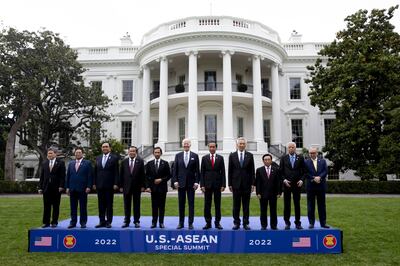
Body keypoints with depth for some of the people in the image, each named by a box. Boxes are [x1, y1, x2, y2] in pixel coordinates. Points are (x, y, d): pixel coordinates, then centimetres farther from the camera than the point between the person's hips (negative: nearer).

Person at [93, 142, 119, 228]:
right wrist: (94, 183, 6)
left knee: (109, 204, 3)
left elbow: (116, 172, -5)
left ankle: (108, 222, 9)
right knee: (101, 204, 8)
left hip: (109, 185, -4)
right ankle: (102, 221, 15)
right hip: (100, 185, 4)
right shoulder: (98, 158, 13)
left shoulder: (114, 158, -1)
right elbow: (95, 172, 13)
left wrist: (115, 184, -11)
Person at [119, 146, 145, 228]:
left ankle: (136, 221, 14)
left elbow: (142, 174, -1)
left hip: (137, 186, -1)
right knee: (127, 205, 7)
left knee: (136, 205, 6)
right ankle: (126, 221, 16)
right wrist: (121, 186, 0)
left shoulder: (140, 161, 0)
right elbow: (121, 174, 5)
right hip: (126, 186, 1)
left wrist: (143, 186, -5)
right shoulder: (124, 161, 5)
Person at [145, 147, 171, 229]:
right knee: (154, 206, 4)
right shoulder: (149, 163, 8)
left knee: (162, 206, 2)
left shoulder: (165, 163, 3)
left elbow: (169, 175, 3)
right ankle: (154, 222, 10)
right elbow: (147, 176, 6)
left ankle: (161, 222, 9)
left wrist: (161, 180, -11)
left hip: (162, 187, -1)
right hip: (153, 188, 1)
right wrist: (148, 186, -2)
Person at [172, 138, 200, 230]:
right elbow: (175, 169, 5)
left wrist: (196, 182, -7)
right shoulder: (178, 155, 7)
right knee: (181, 203, 7)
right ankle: (181, 223, 15)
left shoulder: (195, 156, 3)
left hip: (191, 183, -1)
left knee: (191, 203, 3)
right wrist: (175, 181, -4)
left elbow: (197, 170, 1)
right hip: (181, 183, 1)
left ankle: (190, 223, 10)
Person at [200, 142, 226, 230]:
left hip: (217, 184, 0)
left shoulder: (220, 158, 5)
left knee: (217, 204, 5)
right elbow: (202, 172, 3)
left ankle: (217, 222, 13)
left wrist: (223, 184, -4)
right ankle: (208, 223, 11)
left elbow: (223, 172, 3)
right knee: (207, 205, 3)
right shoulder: (204, 158, 5)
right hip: (207, 184, 0)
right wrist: (202, 185, -5)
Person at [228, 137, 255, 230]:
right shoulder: (232, 155, 4)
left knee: (246, 205, 6)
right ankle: (236, 223, 13)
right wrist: (230, 184, -1)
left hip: (247, 184, 0)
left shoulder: (250, 155, 4)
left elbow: (252, 171, 4)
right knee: (236, 205, 5)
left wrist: (253, 184, -2)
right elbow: (230, 171, 3)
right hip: (236, 184, 0)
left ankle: (246, 223, 13)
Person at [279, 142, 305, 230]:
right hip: (287, 184, 0)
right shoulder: (283, 158, 6)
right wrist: (284, 180, -8)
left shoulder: (300, 158, 6)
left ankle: (298, 223, 13)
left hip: (297, 184, 0)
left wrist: (301, 180, -7)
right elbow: (281, 171, 5)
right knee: (286, 204, 2)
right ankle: (287, 223, 9)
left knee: (297, 204, 5)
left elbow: (303, 171, 6)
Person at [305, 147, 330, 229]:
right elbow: (306, 173, -6)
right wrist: (314, 178, -16)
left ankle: (323, 223, 15)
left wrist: (319, 177, -16)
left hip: (321, 186, 2)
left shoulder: (323, 161, 9)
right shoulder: (306, 162, 2)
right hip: (311, 186, -2)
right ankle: (311, 223, 10)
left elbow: (325, 171, -1)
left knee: (322, 205, 7)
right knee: (310, 205, 3)